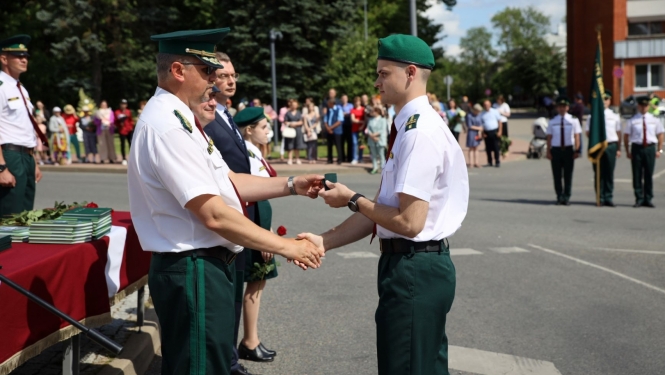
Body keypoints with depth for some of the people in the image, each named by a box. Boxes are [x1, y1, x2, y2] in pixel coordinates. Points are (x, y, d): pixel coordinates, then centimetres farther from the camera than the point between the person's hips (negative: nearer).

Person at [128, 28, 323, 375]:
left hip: (203, 265, 10)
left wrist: (291, 185, 6)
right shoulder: (167, 126, -20)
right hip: (193, 271, -10)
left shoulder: (180, 119, 12)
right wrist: (285, 246, -17)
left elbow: (228, 182, 16)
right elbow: (214, 214, -24)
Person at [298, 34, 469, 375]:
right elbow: (381, 210, 11)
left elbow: (409, 222, -23)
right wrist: (324, 242, 4)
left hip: (415, 270, -10)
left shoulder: (420, 132, -19)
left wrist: (351, 200, -10)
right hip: (415, 266, 10)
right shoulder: (409, 127, 12)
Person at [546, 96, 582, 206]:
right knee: (557, 175, 4)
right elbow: (549, 137, 7)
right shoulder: (552, 121, 7)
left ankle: (566, 198, 11)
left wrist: (576, 150, -5)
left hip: (568, 149, -1)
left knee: (568, 175, 3)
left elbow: (577, 136, 2)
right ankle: (559, 197, 13)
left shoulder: (573, 120, 4)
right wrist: (548, 151, -1)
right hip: (556, 150, 1)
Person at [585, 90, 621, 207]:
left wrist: (619, 149, 7)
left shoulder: (614, 116, 9)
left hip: (611, 146, 1)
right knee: (598, 172, 2)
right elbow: (588, 132, 6)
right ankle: (600, 198, 8)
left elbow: (618, 133, 11)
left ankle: (608, 198, 10)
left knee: (609, 173, 3)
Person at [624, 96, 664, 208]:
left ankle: (648, 199, 13)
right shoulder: (632, 121, 0)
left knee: (649, 175, 6)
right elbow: (626, 136, 3)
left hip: (650, 148, 1)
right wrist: (628, 151, -2)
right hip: (637, 148, -1)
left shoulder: (654, 120, 6)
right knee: (637, 175, 1)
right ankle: (639, 199, 9)